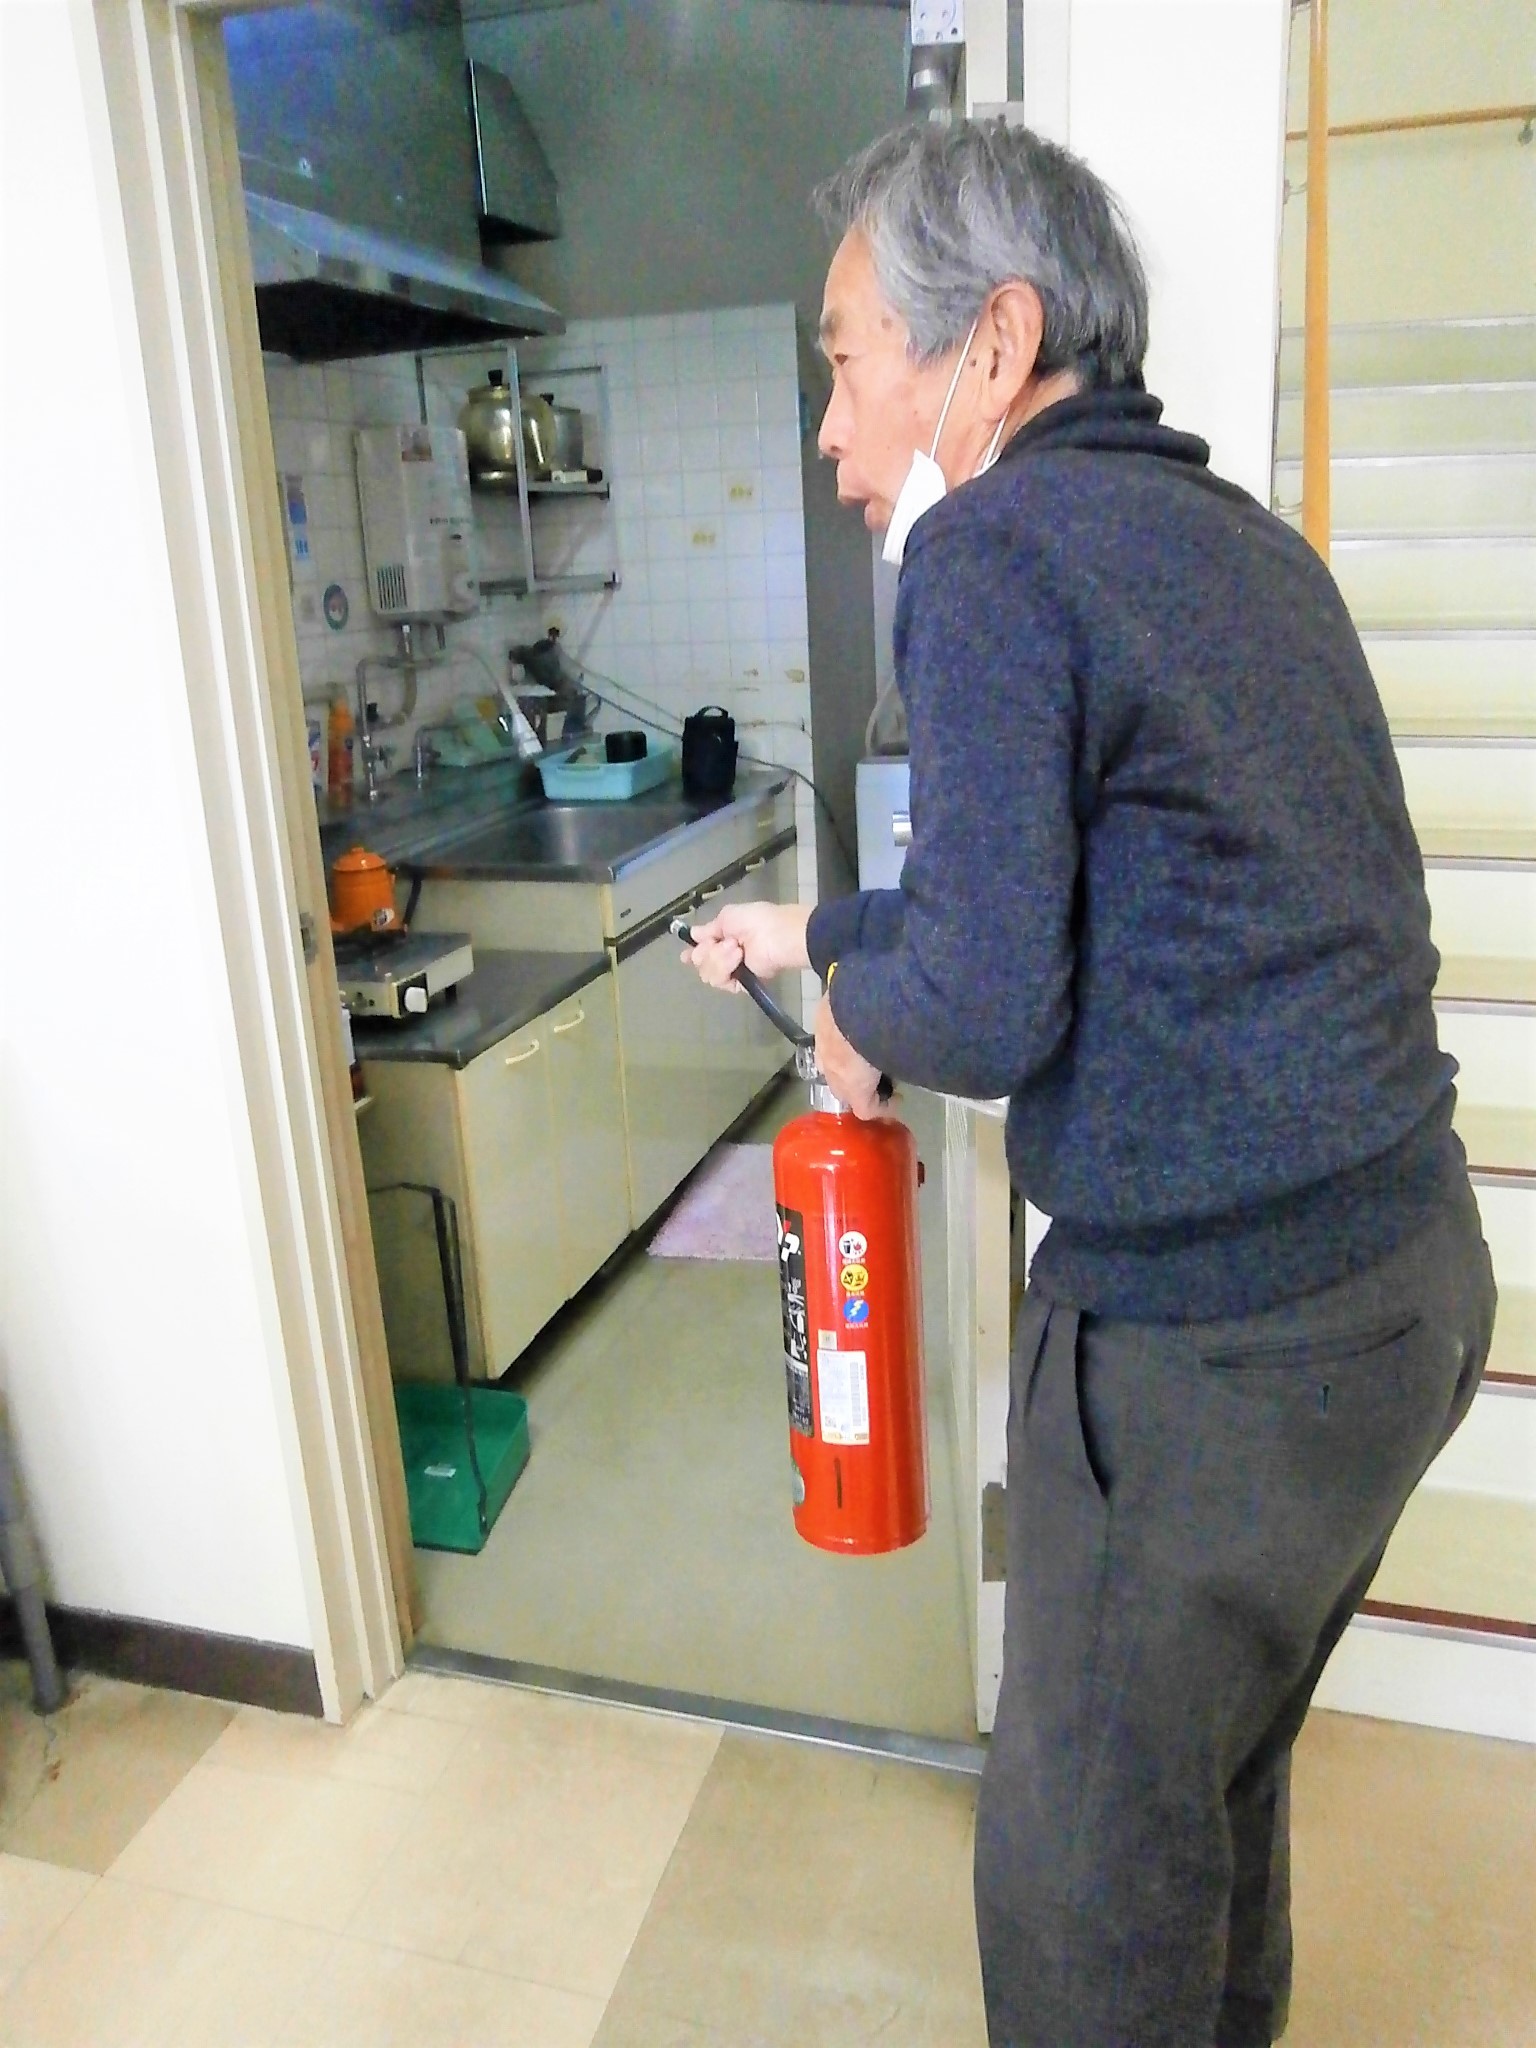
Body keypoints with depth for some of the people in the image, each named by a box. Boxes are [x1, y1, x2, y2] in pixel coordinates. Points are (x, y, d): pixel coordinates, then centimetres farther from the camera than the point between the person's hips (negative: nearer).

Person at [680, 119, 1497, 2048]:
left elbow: (985, 1005, -22)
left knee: (1088, 1849, 12)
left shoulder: (994, 551, -16)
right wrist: (828, 928, 26)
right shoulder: (1237, 535, 12)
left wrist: (863, 1017, -1)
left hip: (1214, 1333, -9)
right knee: (1221, 1759, 27)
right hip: (1410, 1266, 9)